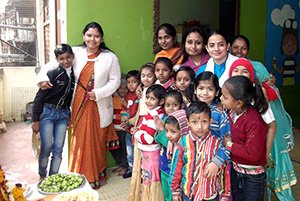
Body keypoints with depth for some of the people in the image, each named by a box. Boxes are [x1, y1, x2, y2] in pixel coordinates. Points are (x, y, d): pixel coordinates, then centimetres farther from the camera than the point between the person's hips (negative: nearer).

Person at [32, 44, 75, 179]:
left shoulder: (75, 75, -2)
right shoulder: (52, 74, -15)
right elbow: (39, 97, -12)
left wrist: (69, 115, 10)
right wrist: (35, 120, -11)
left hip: (63, 113, 4)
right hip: (47, 112, -4)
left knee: (58, 149, 6)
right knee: (47, 147, -1)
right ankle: (42, 177, 22)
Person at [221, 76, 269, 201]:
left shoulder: (254, 121, -29)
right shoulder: (231, 112, -8)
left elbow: (253, 154, -29)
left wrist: (230, 144, -21)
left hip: (253, 175, -6)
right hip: (235, 169, 7)